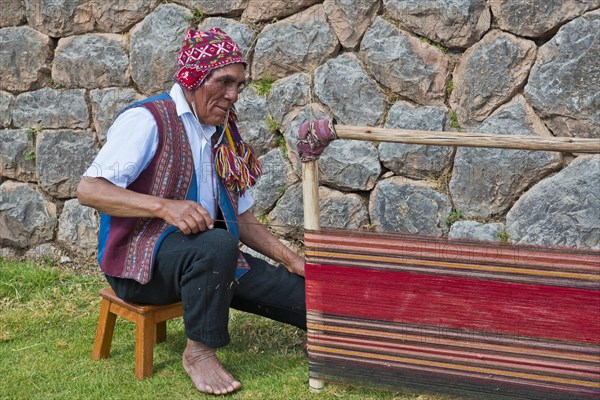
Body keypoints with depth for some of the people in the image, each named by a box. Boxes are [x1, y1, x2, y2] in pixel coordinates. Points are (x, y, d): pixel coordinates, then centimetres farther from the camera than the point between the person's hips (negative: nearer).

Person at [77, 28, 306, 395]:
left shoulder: (225, 135, 11)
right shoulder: (148, 120, -12)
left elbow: (241, 217, 16)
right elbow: (88, 189, -21)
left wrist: (289, 258, 4)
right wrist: (164, 206, -32)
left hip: (212, 255, 7)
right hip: (141, 258, -7)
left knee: (299, 288, -5)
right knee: (216, 245, -36)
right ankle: (199, 352, -20)